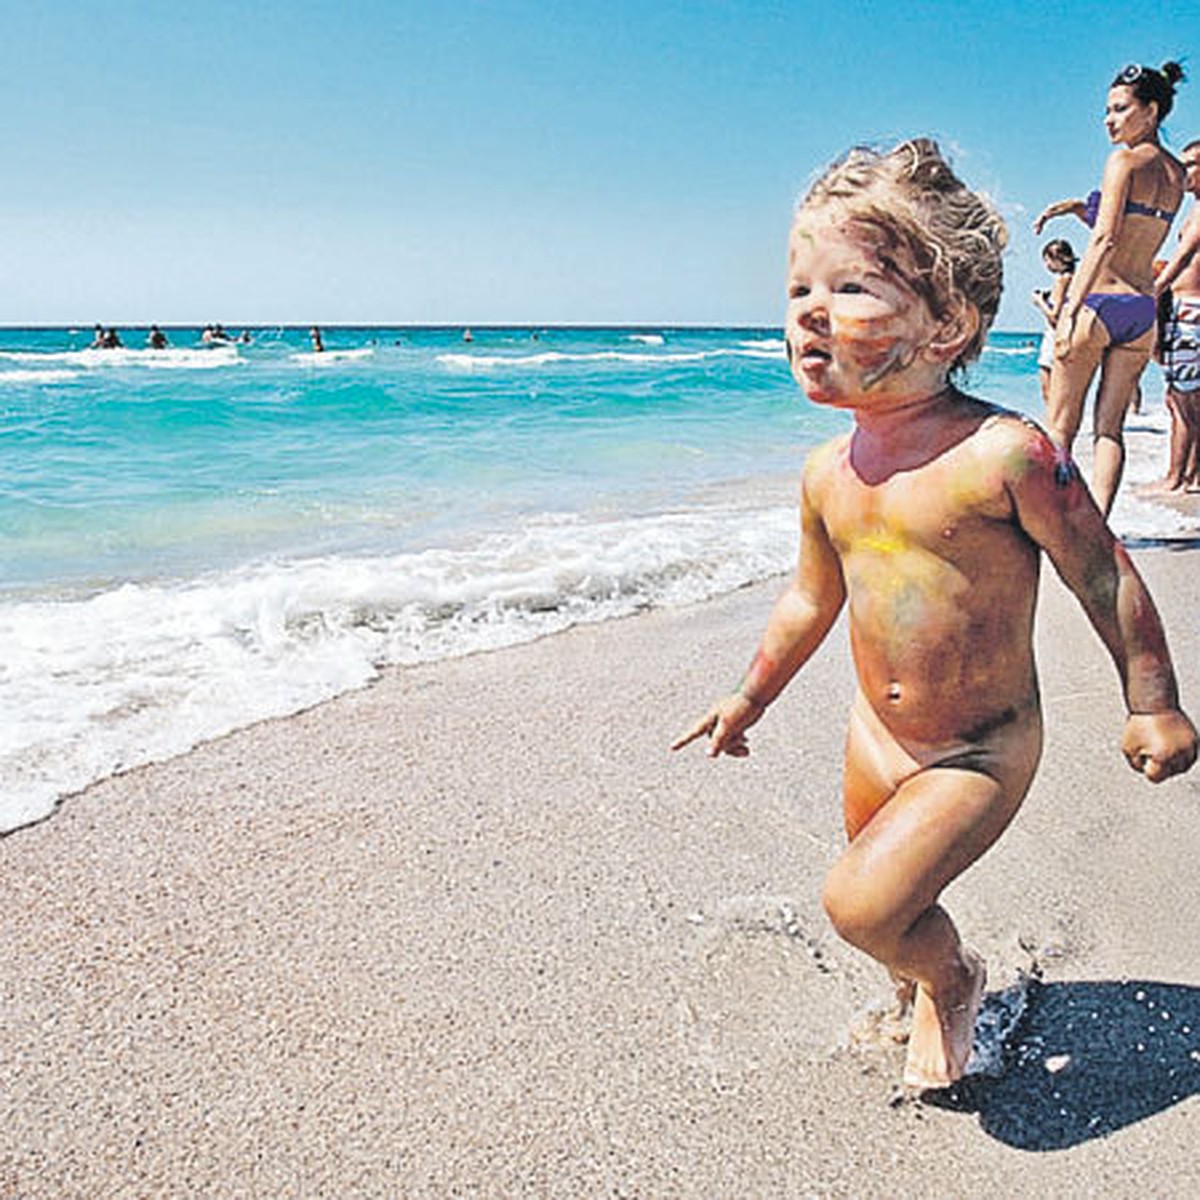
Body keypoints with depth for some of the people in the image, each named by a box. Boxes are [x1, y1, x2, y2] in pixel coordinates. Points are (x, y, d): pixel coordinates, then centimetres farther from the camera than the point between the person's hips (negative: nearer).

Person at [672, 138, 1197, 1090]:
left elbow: (1104, 575, -12)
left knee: (862, 901, -14)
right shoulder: (828, 474, -4)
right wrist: (751, 697, 22)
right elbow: (813, 599, 12)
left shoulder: (1001, 454, -23)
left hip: (982, 752, -6)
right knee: (886, 903, 20)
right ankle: (920, 992, 54)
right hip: (877, 735, 6)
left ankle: (955, 979, 20)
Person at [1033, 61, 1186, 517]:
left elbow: (1104, 240, -16)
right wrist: (1080, 209, 17)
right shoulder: (1176, 173, 15)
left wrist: (1070, 311, -20)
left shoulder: (1125, 160, -7)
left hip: (1098, 300, -7)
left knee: (1060, 425, 1)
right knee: (1110, 428, 6)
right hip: (1142, 307, 7)